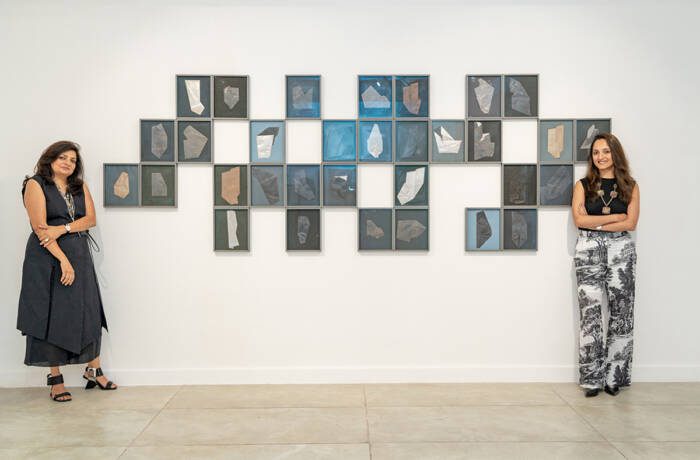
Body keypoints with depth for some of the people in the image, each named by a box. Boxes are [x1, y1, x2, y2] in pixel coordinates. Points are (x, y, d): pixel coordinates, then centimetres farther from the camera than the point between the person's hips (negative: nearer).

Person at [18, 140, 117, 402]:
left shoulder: (80, 187, 13)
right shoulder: (36, 184, -3)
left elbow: (90, 219, 2)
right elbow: (39, 228, -12)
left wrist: (62, 229, -15)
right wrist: (63, 260, -19)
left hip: (80, 256, 5)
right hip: (48, 257, -5)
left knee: (90, 314, 4)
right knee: (52, 316, 0)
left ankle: (93, 371, 16)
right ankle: (55, 379, 9)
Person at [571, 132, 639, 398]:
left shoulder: (630, 186, 8)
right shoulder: (583, 185, 8)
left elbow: (631, 223, -2)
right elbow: (580, 219, -5)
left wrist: (596, 223, -8)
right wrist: (615, 217, -5)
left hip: (621, 250, 1)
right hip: (589, 251, -1)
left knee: (621, 312, 0)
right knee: (590, 312, -5)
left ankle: (614, 376, 10)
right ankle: (592, 378, -1)